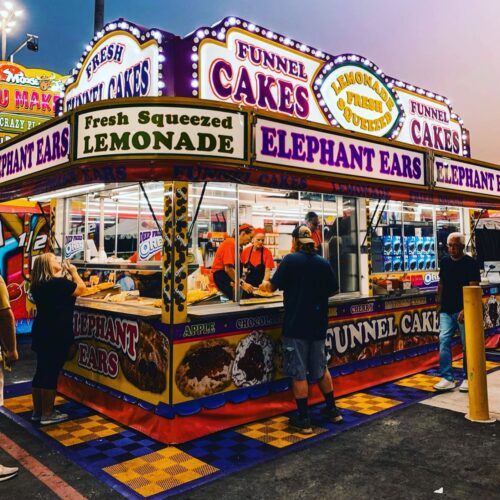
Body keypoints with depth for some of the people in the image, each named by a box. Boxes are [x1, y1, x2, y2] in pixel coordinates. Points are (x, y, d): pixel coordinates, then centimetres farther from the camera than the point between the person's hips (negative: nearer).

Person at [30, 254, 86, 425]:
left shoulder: (39, 285, 8)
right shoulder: (58, 283, -19)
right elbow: (81, 288, -8)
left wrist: (63, 275, 16)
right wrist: (73, 272, 2)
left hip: (42, 333, 9)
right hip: (56, 335, -9)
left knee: (41, 371, 15)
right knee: (51, 373, -1)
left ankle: (37, 411, 24)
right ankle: (48, 414, 7)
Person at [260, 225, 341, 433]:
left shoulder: (291, 260, -11)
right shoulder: (324, 263, 3)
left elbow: (274, 286, -6)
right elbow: (333, 290, 13)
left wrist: (265, 285, 16)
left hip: (296, 325, -5)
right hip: (318, 325, 5)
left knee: (299, 373, 3)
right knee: (321, 368, 20)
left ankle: (303, 419, 10)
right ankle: (332, 410, 30)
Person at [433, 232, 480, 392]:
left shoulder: (470, 263, -8)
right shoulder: (445, 261, 8)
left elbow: (473, 288, -14)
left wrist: (465, 309, -22)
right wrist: (439, 303, 16)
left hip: (463, 310, -4)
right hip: (447, 311, 4)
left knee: (467, 344, 5)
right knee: (444, 341, -5)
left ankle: (468, 378, 18)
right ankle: (447, 378, -1)